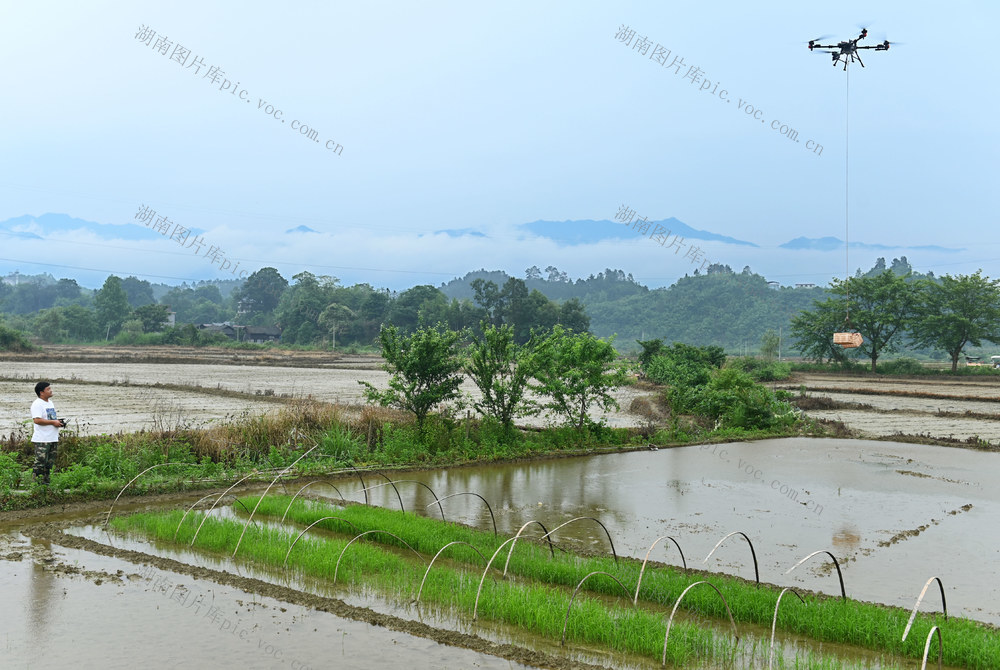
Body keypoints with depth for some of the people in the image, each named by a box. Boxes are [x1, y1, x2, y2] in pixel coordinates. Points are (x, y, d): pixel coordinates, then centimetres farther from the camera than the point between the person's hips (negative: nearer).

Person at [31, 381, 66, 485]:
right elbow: (37, 420, -22)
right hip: (42, 440, -9)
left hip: (53, 439, 9)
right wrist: (53, 422, -18)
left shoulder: (50, 402, 19)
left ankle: (46, 482, 18)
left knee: (49, 463, 11)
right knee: (40, 463, -9)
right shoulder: (37, 404, -11)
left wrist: (59, 422, 9)